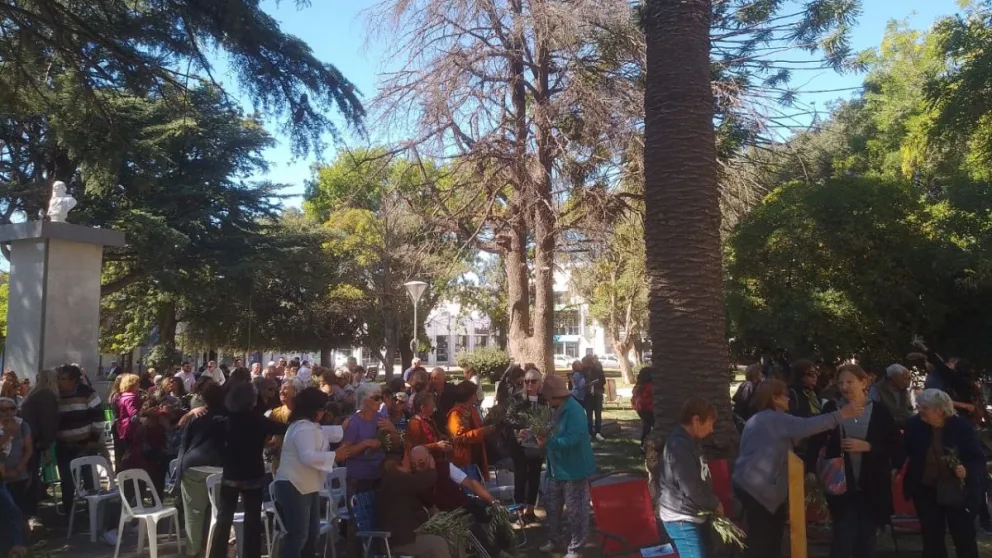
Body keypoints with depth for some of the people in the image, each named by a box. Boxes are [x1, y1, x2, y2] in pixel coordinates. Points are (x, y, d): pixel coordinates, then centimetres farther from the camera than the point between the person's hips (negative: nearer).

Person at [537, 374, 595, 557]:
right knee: (553, 507, 20)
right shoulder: (557, 409, 8)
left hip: (574, 469, -10)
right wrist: (542, 437, 0)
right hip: (557, 468, 10)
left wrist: (548, 442, -28)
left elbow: (573, 439, -30)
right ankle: (556, 540, 37)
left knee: (576, 511, 4)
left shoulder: (574, 411, -22)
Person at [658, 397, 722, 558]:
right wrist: (715, 504, -10)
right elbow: (691, 488, -25)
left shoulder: (690, 441, 9)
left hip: (694, 515, 10)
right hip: (682, 518, -10)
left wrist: (712, 502, 5)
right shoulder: (679, 445, -23)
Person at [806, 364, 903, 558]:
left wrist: (867, 446, -15)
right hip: (841, 485, -1)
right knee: (843, 538, -4)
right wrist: (811, 469, -16)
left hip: (873, 487, 1)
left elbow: (896, 445, -1)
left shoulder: (879, 411, -2)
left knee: (866, 539, 11)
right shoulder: (831, 408, -3)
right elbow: (816, 440, -4)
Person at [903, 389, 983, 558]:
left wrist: (968, 471, -26)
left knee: (965, 539, 8)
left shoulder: (961, 426, -14)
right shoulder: (915, 424, -10)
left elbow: (979, 460, -8)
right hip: (926, 491, 2)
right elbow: (906, 452, 3)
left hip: (957, 493, -2)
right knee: (932, 540, 14)